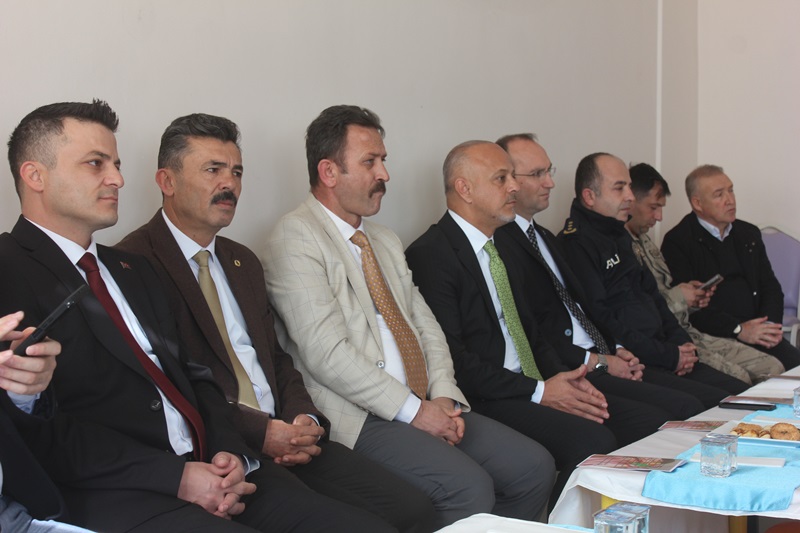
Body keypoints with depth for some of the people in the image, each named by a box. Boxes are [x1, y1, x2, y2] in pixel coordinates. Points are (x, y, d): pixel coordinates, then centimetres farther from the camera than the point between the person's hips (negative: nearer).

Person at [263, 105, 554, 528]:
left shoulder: (386, 241, 21)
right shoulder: (297, 237, -8)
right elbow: (326, 353, -17)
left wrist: (443, 397, -1)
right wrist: (413, 409, -15)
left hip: (427, 407, 8)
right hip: (358, 418, -8)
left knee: (534, 466, -6)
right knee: (469, 487, -26)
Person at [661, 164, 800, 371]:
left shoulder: (749, 234, 19)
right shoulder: (677, 241, -1)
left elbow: (770, 286, 19)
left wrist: (771, 324, -2)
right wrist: (738, 330, -16)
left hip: (757, 333, 6)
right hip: (711, 338, -6)